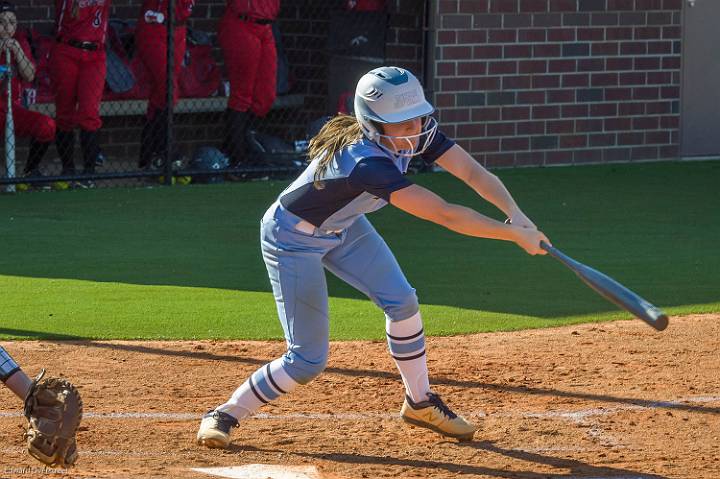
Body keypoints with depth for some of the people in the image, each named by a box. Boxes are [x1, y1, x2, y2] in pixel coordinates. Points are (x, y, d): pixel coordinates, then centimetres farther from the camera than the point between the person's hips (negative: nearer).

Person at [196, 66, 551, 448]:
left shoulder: (417, 132, -18)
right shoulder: (366, 162, -42)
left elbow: (473, 172, -22)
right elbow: (445, 215, -45)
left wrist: (514, 212, -39)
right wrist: (514, 235, -43)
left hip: (343, 227, 8)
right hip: (293, 239, -8)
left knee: (401, 302, -3)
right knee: (308, 360, -8)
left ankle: (420, 402, 17)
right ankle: (225, 414, 10)